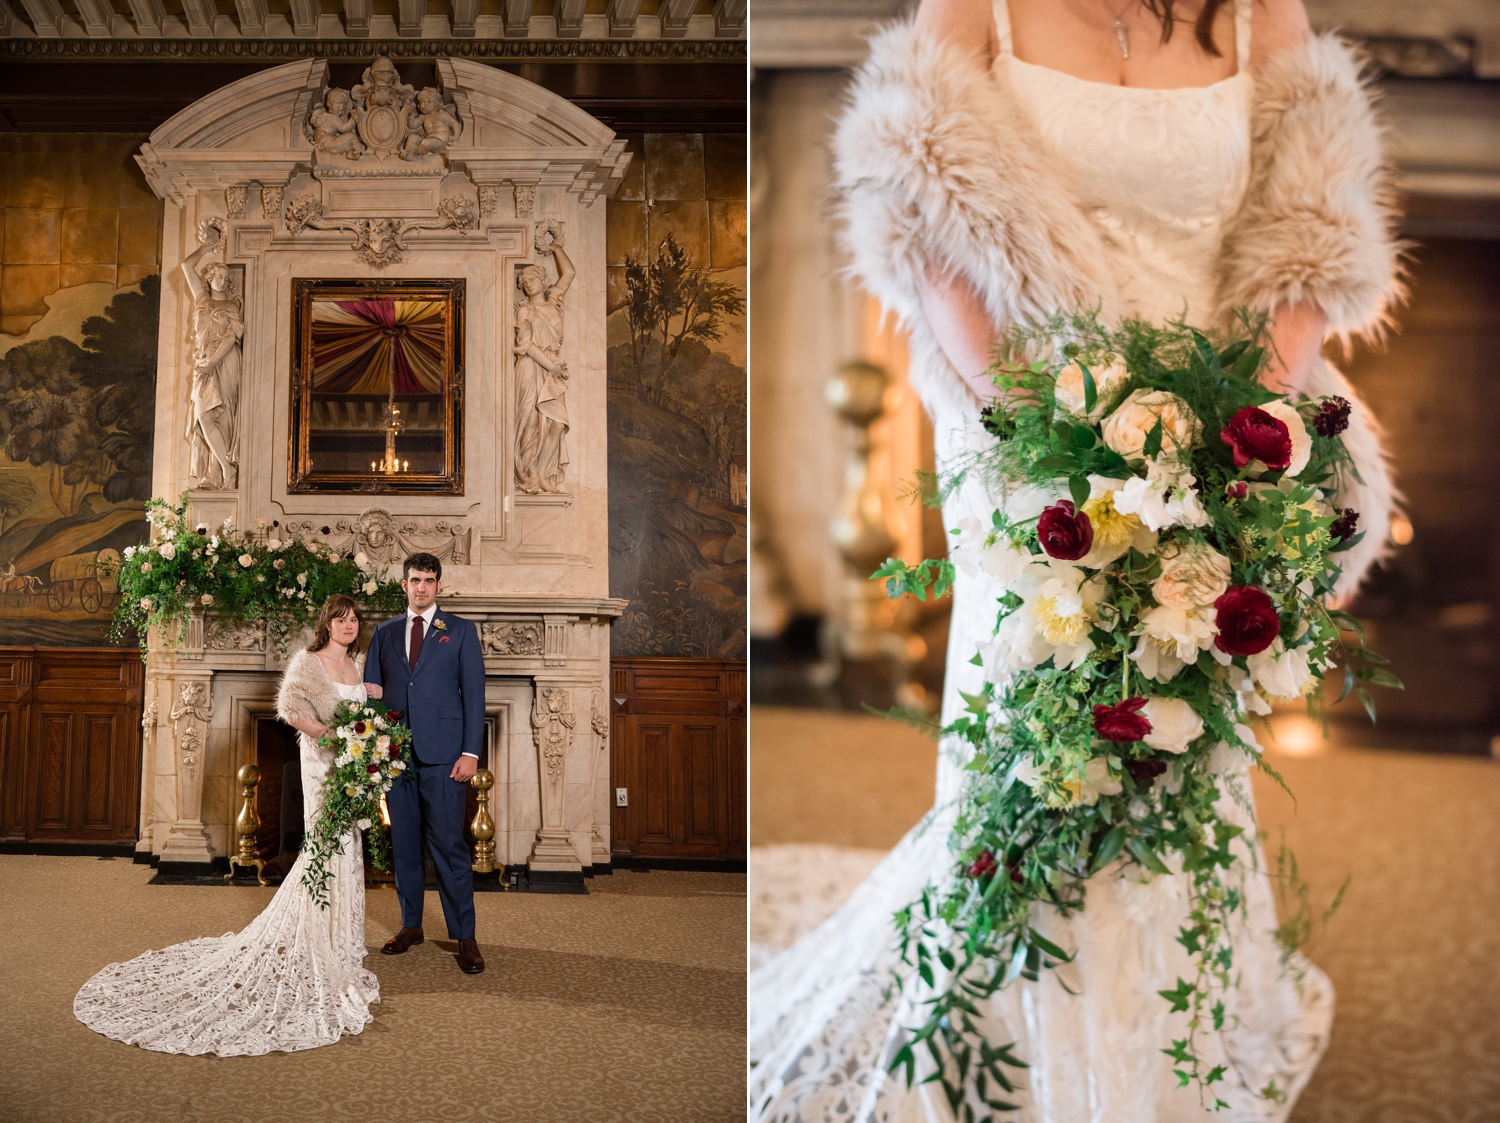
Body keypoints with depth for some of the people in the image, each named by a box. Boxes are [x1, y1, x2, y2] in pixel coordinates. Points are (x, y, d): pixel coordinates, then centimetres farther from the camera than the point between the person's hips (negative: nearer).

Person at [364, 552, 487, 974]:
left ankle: (465, 936, 2)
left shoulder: (460, 630, 4)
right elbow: (370, 691, 14)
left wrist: (471, 752, -9)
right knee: (403, 843, 10)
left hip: (443, 753, -4)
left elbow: (474, 692, -1)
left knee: (450, 843, -5)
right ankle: (411, 925, 23)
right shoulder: (384, 633, 14)